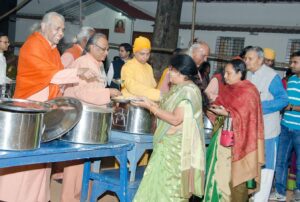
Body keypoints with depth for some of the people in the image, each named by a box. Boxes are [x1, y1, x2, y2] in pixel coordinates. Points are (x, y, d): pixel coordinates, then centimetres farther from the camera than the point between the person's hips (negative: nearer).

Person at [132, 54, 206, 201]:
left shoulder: (189, 91, -18)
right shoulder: (178, 88, 12)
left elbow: (175, 119, -23)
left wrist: (151, 107, -19)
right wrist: (152, 104, 5)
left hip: (177, 146, -9)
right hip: (168, 143, 9)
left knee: (170, 185, 1)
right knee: (160, 181, 13)